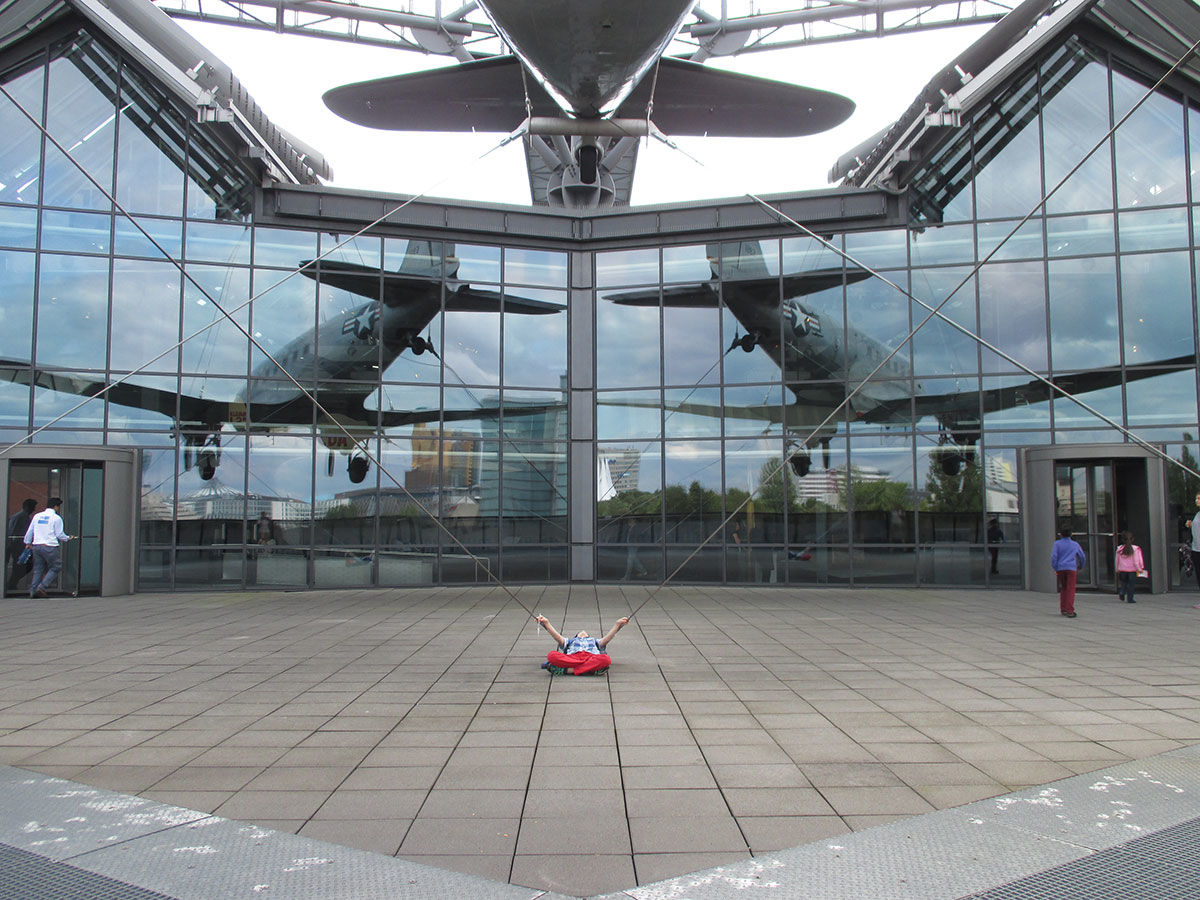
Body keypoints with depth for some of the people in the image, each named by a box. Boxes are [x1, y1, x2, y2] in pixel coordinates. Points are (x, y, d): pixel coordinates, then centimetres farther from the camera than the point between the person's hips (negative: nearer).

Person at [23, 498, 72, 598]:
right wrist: (68, 538, 12)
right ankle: (41, 587, -8)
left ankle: (32, 591, 11)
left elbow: (29, 532, 17)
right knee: (55, 568, 4)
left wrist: (28, 543, 30)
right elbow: (59, 534, -7)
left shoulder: (37, 516, 12)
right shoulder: (56, 518, -6)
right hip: (50, 547, -6)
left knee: (38, 569, 13)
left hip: (36, 546, 6)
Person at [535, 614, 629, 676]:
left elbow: (607, 638, 25)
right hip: (572, 657, -1)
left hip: (592, 657, 1)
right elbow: (557, 637, 25)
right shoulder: (570, 641, 42)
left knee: (606, 659, -36)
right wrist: (546, 623, 13)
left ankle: (569, 670, -36)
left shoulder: (595, 641, 42)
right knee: (551, 655, -32)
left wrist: (618, 624, 14)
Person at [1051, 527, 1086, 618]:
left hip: (1060, 568, 1)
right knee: (1071, 589, -5)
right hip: (1071, 568, -1)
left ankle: (1063, 609, 12)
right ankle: (1070, 611, -15)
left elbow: (1053, 556, -8)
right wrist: (1080, 566, 36)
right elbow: (1083, 557, 19)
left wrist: (1055, 568, -1)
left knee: (1063, 587, 17)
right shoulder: (1075, 544, 11)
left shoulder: (1057, 543, 4)